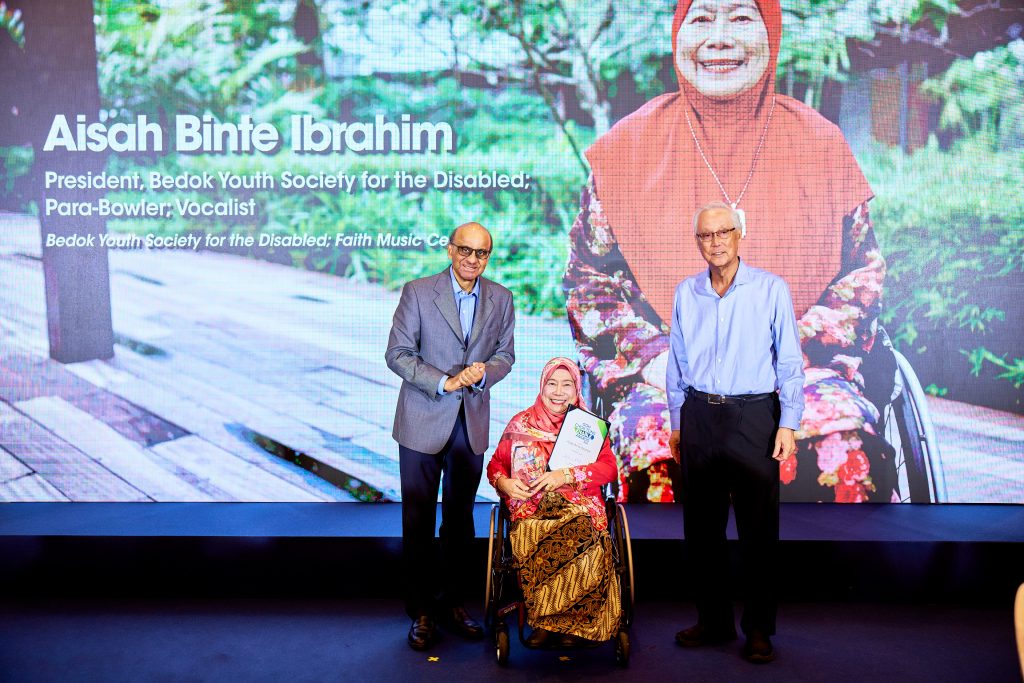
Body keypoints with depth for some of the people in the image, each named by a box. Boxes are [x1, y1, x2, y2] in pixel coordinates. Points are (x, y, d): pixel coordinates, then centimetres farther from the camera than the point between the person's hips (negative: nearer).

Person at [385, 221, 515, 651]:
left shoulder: (500, 298, 4)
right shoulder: (417, 292, -6)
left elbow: (505, 354, 9)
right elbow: (397, 354, -8)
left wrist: (484, 372, -13)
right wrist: (443, 382, -19)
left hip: (472, 423, 3)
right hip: (423, 421, -3)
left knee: (460, 519, 13)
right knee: (419, 521, 4)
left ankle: (453, 603, 27)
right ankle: (420, 612, 17)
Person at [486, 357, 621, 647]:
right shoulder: (521, 423, 15)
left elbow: (609, 468, 2)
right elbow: (496, 464, 17)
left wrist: (566, 475, -13)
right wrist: (504, 482, -7)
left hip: (580, 507, 0)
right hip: (532, 510, 0)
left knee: (581, 536, -36)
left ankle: (549, 620, -20)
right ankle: (555, 620, -18)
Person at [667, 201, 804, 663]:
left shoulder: (771, 289, -1)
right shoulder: (686, 293, 8)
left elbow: (790, 363, -1)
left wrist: (788, 424, -7)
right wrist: (676, 425, 11)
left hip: (753, 418, -3)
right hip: (699, 417, 3)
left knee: (759, 529, 1)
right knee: (701, 526, 9)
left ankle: (759, 629, 15)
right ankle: (713, 620, 23)